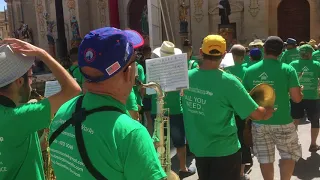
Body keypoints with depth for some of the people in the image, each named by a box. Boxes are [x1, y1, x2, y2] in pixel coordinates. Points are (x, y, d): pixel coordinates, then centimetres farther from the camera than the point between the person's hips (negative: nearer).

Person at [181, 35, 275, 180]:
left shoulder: (187, 77, -8)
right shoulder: (228, 81, -23)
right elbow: (256, 114, -17)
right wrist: (269, 111, 3)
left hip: (197, 147, 6)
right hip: (224, 150, -5)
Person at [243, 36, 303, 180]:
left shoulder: (250, 71, -3)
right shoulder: (287, 70, -10)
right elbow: (297, 98, -11)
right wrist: (300, 91, 11)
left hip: (259, 122, 2)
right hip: (282, 122, -2)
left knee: (264, 158, 14)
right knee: (290, 155, 18)